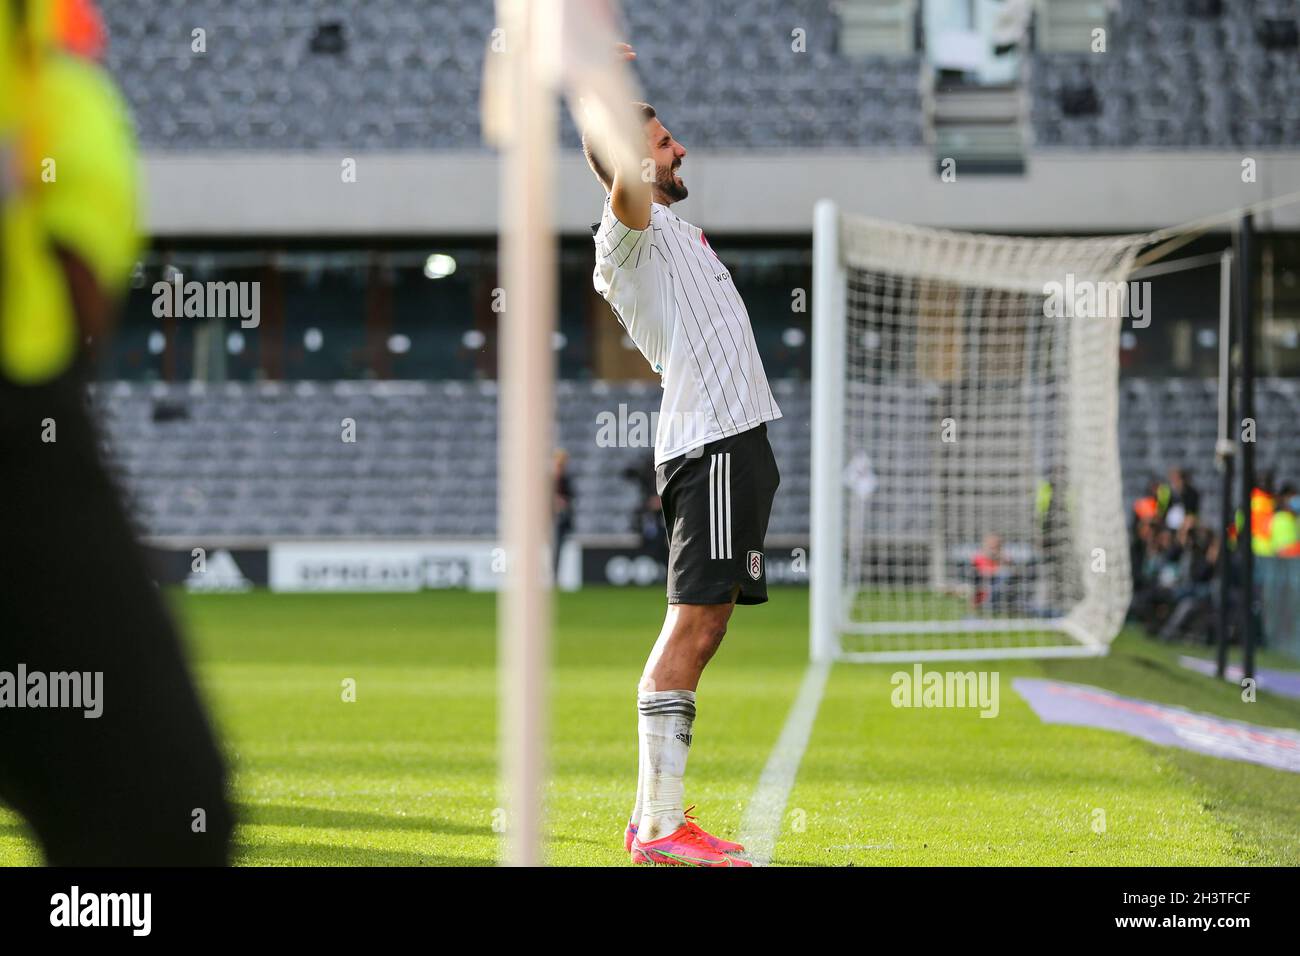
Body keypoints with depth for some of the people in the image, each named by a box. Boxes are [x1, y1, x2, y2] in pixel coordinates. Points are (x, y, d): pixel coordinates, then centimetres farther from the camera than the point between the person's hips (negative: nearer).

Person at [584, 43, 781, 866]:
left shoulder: (677, 232, 23)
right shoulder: (633, 233, -8)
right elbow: (627, 182, -29)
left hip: (740, 441, 10)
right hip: (713, 444, -10)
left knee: (703, 630, 9)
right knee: (692, 626, -14)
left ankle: (656, 817, 11)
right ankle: (661, 827, -18)